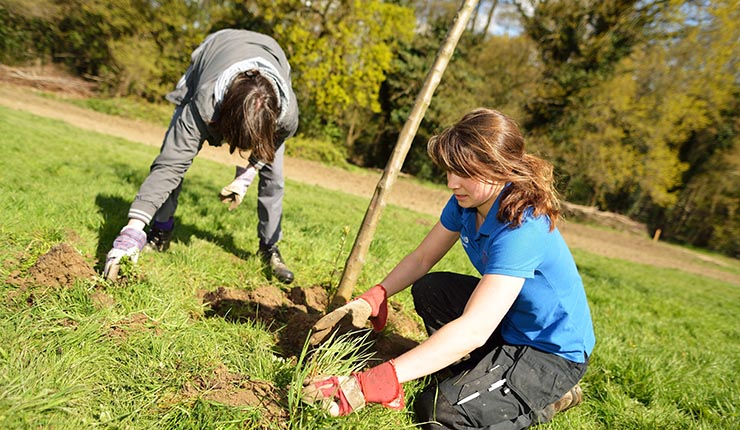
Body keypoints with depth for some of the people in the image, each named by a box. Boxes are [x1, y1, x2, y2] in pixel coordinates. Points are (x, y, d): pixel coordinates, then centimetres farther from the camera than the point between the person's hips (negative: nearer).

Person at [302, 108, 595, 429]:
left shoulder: (522, 229, -34)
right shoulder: (466, 203, -7)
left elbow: (473, 330, -41)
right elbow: (422, 258, 2)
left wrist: (371, 384, -45)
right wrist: (370, 300, -16)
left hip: (554, 352, -8)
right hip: (509, 321, 8)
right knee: (427, 289, 4)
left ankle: (548, 398, 4)